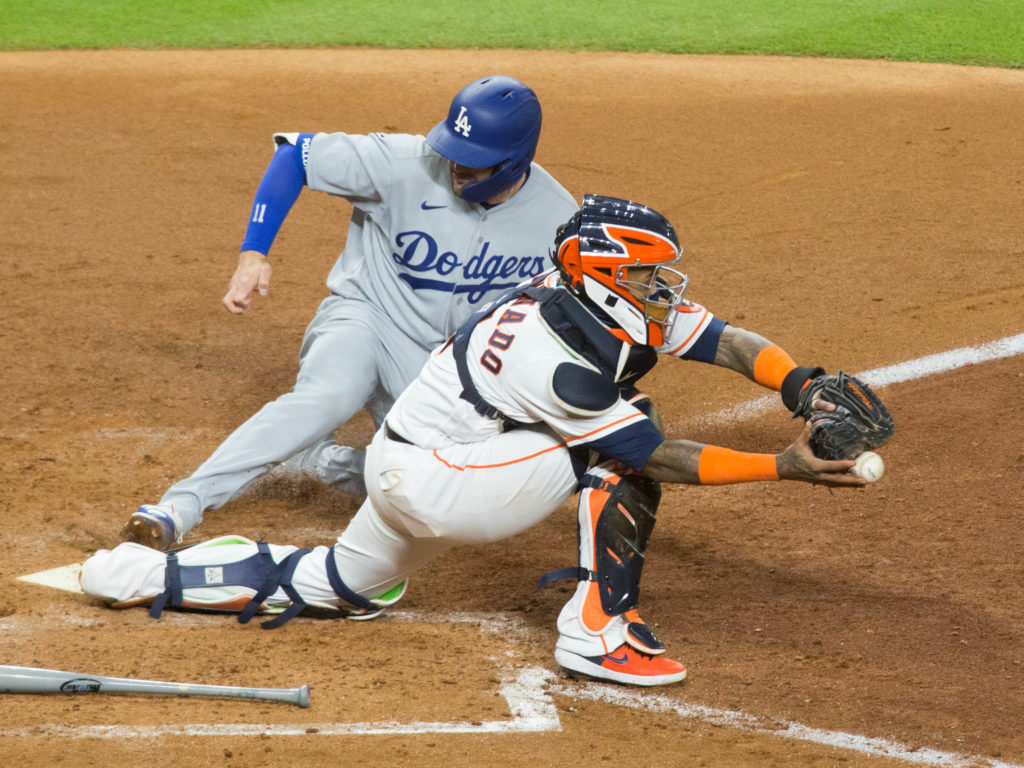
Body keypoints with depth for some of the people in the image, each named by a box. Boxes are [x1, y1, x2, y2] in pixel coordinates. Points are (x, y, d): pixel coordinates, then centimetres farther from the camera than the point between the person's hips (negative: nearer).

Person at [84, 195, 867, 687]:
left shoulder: (617, 305, -3)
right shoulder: (561, 359, -28)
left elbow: (729, 340, -3)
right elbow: (660, 459, -25)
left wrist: (805, 385, -19)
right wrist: (785, 467, -29)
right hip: (429, 484, -10)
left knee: (340, 587, 26)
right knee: (628, 439, -18)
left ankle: (157, 575, 26)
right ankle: (598, 628, -16)